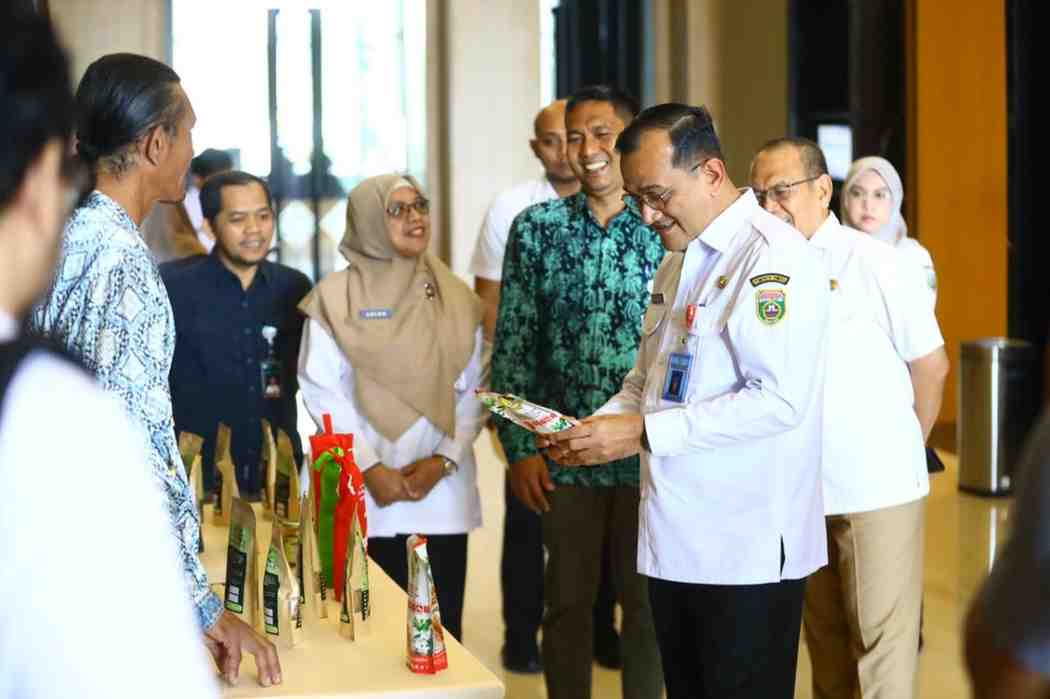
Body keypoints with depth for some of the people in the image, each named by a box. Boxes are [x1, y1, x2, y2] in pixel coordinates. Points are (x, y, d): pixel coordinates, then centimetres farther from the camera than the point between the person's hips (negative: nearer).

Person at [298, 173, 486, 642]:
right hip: (365, 495, -2)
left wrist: (444, 460, -7)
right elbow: (322, 392, -4)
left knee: (442, 628, 4)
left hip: (443, 493, 3)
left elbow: (474, 390, 6)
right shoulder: (335, 298, -2)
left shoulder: (456, 298, 8)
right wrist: (370, 467, -10)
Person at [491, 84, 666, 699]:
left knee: (646, 602, 9)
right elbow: (513, 344, 3)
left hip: (649, 455, -1)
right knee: (568, 601, 12)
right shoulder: (536, 229, 2)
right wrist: (520, 446, -3)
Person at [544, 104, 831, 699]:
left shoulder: (775, 257, -14)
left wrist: (642, 431, -21)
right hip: (676, 539, 8)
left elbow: (779, 400, -23)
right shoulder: (680, 260, 15)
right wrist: (598, 426, 2)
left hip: (747, 550, -8)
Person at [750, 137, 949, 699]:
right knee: (823, 638, 16)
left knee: (882, 642, 0)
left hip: (877, 490, -4)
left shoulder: (874, 263, -9)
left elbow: (931, 366, -3)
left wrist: (901, 450, 6)